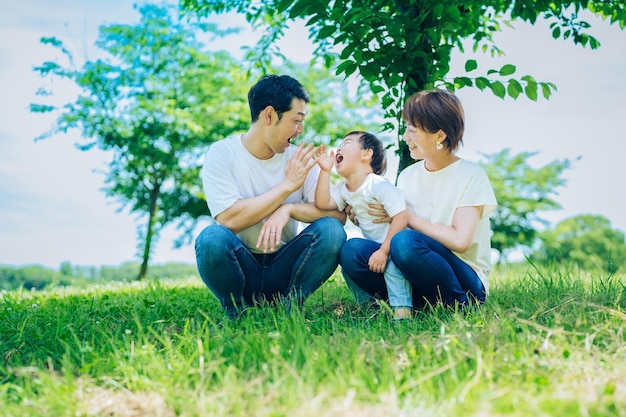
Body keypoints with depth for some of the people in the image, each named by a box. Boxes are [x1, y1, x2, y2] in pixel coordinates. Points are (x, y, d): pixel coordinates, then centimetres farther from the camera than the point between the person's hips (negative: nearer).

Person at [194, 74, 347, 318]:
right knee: (212, 237, -34)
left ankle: (289, 307, -6)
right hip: (241, 270, -2)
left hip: (283, 269, 3)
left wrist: (289, 209, -23)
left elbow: (338, 214, -7)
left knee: (331, 230, -22)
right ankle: (237, 312, -8)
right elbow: (228, 219, -22)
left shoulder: (299, 159, 0)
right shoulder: (222, 154, -8)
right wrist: (288, 185, -19)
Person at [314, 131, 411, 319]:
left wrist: (384, 251, -29)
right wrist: (325, 170, -14)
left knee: (392, 259, -33)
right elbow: (323, 203, -11)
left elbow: (401, 217, -27)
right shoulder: (343, 188, 5)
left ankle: (401, 308, -28)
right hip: (373, 246, 8)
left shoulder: (379, 185, -21)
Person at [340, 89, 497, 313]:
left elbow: (460, 240, -18)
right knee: (352, 250, -19)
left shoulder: (470, 175, -6)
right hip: (418, 285, 5)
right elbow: (391, 226, 11)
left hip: (465, 283, -4)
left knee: (405, 242, -34)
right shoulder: (408, 176, 10)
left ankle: (459, 307, -13)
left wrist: (408, 217, -12)